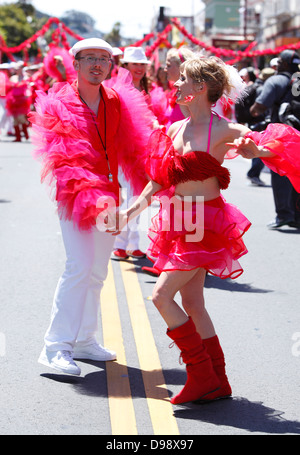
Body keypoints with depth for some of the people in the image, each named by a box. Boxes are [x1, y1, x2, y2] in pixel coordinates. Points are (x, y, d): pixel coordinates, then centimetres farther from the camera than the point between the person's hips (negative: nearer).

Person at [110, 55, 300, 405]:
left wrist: (252, 149, -30)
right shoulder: (174, 130, 9)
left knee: (162, 295, -13)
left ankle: (202, 375, -3)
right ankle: (217, 382, 17)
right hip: (179, 223, 7)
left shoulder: (222, 131, -11)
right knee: (192, 304, 8)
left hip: (206, 224, -7)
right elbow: (158, 181, 16)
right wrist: (130, 211, 9)